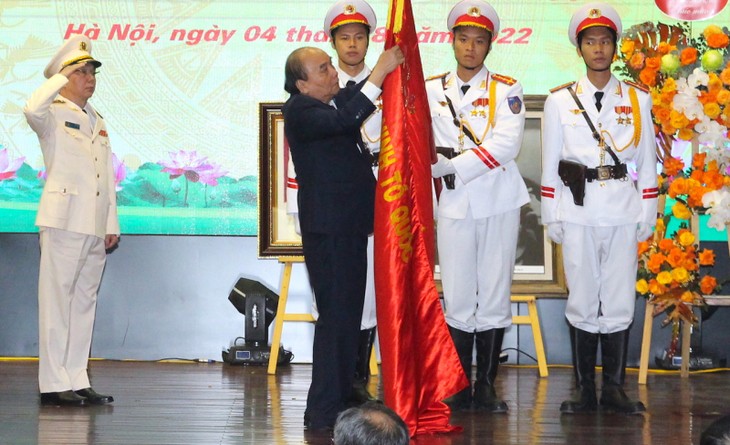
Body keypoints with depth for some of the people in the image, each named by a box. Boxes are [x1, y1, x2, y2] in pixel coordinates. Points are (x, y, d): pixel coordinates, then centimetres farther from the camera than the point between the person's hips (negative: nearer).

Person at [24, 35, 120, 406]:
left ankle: (77, 380, 13)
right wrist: (62, 77, -15)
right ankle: (54, 384, -5)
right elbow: (32, 109, -26)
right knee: (57, 300, -7)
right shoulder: (53, 115, 0)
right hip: (64, 221, -7)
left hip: (96, 227, 7)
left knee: (85, 303, 8)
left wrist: (112, 224, 15)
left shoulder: (97, 123, 21)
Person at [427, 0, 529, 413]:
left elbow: (507, 144, -12)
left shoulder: (506, 90, 3)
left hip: (499, 202, -1)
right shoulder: (432, 90, 10)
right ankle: (460, 388, 11)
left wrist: (453, 164, -17)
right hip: (455, 204, 1)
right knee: (458, 298, 2)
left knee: (495, 297, 2)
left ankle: (487, 387, 10)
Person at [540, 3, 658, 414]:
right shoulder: (561, 100, 6)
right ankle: (585, 391, 9)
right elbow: (550, 164, 6)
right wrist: (552, 217, 2)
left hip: (623, 213, 1)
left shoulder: (638, 99, 9)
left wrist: (648, 214, 4)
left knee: (620, 302, 1)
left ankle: (615, 388, 10)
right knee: (582, 300, 2)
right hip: (578, 212, -1)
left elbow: (647, 162, 9)